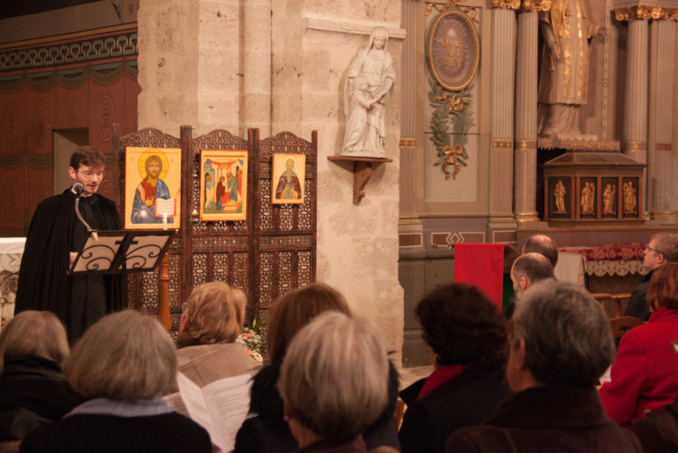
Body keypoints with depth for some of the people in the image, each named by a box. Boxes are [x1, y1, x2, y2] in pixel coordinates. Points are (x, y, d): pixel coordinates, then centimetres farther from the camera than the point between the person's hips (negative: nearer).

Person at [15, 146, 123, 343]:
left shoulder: (107, 208, 13)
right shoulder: (51, 208, 2)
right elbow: (37, 256, 0)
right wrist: (69, 258, -13)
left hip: (100, 294, 3)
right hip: (64, 294, -3)